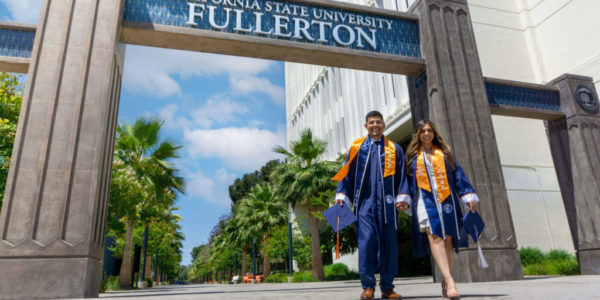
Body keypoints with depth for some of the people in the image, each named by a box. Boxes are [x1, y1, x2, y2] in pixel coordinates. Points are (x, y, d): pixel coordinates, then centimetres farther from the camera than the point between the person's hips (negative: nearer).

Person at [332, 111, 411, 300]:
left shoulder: (394, 149, 12)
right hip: (365, 201, -1)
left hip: (386, 203, 1)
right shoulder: (356, 147, 10)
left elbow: (401, 176, 7)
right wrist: (341, 196, 0)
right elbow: (347, 174, 8)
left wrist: (403, 197, -4)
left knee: (388, 242, 3)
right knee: (367, 240, -8)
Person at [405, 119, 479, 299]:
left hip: (446, 200, 2)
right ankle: (449, 280, -28)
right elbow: (408, 180, 11)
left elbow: (458, 175, 9)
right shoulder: (413, 155, 13)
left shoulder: (444, 153, 15)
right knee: (434, 236, -19)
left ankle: (445, 284, 8)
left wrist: (468, 196, 0)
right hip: (425, 200, -2)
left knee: (448, 239, -1)